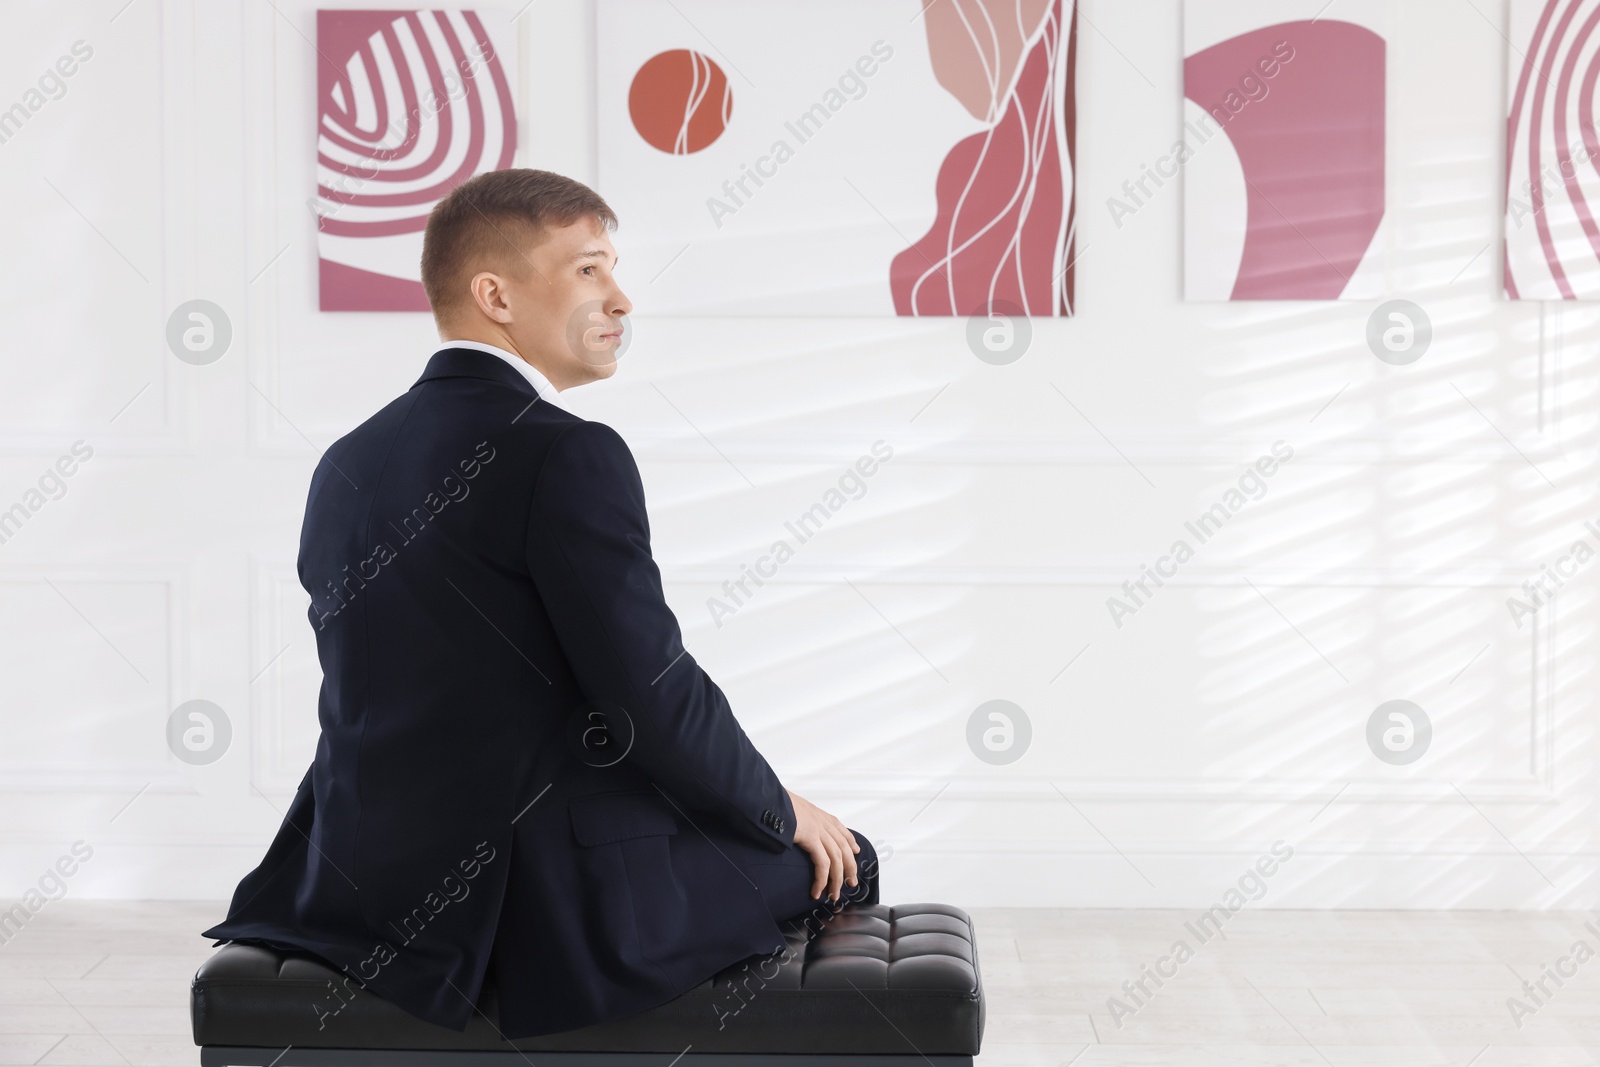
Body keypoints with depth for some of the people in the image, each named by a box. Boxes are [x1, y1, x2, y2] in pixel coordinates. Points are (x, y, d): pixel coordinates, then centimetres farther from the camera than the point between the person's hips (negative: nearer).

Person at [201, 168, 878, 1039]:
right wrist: (779, 812, 1)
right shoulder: (564, 456, -17)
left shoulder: (346, 466, 8)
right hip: (559, 900, -8)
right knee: (834, 863, 15)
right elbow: (654, 696, -17)